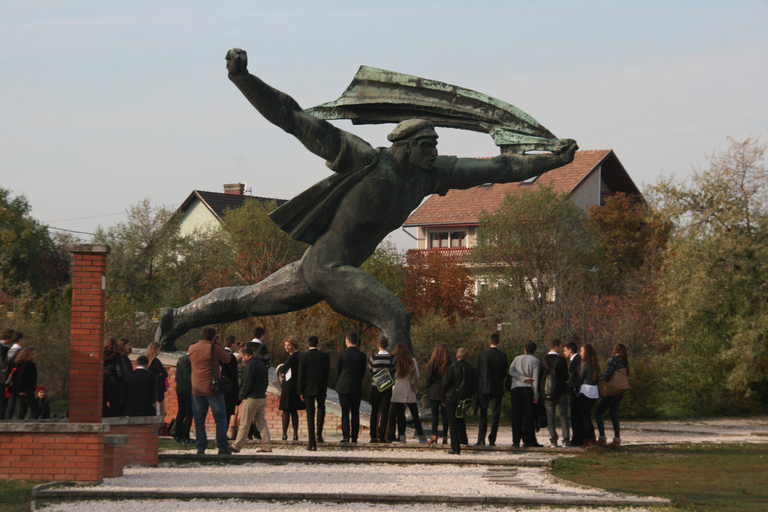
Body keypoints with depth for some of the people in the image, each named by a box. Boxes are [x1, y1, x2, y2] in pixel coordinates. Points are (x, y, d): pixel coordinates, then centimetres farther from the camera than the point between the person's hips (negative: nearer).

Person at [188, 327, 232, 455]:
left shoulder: (191, 349, 4)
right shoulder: (214, 348, -11)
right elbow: (227, 358, 1)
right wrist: (218, 344, 8)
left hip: (197, 390, 4)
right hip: (213, 389, -4)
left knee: (199, 419, 8)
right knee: (220, 419, 3)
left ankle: (200, 447, 4)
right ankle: (222, 447, 1)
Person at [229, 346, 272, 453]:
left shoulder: (249, 365, -14)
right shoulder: (262, 364, 13)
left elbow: (247, 383, -18)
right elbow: (266, 382, 18)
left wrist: (241, 396, -7)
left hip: (251, 398, -8)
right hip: (262, 397, 8)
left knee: (244, 424, -2)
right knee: (262, 423, 9)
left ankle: (236, 446, 4)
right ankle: (266, 446, 4)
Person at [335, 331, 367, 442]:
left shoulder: (341, 354, -6)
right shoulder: (362, 355, -1)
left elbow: (337, 371, 1)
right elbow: (363, 373, 5)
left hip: (344, 387, -2)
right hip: (357, 387, 2)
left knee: (345, 412, 1)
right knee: (355, 412, 6)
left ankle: (345, 436, -6)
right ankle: (354, 436, 4)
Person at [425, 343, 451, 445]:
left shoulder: (433, 362, -8)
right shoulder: (449, 363, 1)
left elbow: (429, 376, -9)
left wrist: (428, 388, 6)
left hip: (434, 391, -3)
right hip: (445, 392, 3)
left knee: (434, 414, -3)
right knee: (445, 414, 5)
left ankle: (434, 435, -12)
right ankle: (445, 437, 5)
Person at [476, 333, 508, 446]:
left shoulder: (482, 355, -3)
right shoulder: (503, 356, -5)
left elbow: (478, 373, 1)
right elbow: (504, 374, -1)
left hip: (484, 388, 0)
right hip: (498, 388, 0)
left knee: (482, 414, 7)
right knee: (495, 415, 4)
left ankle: (481, 439, 0)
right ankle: (492, 440, 1)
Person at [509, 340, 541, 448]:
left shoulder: (517, 358, 13)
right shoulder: (535, 361, 4)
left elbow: (511, 371, -2)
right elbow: (535, 378, -3)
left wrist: (523, 378, -6)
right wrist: (536, 395, -3)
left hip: (516, 388, 2)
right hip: (528, 389, -2)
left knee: (516, 416, 2)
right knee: (528, 415, -1)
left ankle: (516, 440, -1)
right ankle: (528, 440, -5)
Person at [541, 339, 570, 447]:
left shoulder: (543, 360, 1)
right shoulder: (561, 360, -8)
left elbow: (540, 377, 3)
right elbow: (566, 377, -6)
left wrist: (540, 392, 10)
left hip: (547, 393, 2)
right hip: (561, 391, -2)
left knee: (550, 417, 5)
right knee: (563, 417, 3)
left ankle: (553, 440, 0)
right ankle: (566, 439, -3)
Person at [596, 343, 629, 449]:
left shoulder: (613, 360, -12)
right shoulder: (625, 363, 9)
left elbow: (607, 375, -17)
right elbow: (627, 376, 10)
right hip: (621, 392, 7)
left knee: (598, 413, 3)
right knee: (614, 415, 11)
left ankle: (602, 438, -4)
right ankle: (617, 439, 2)